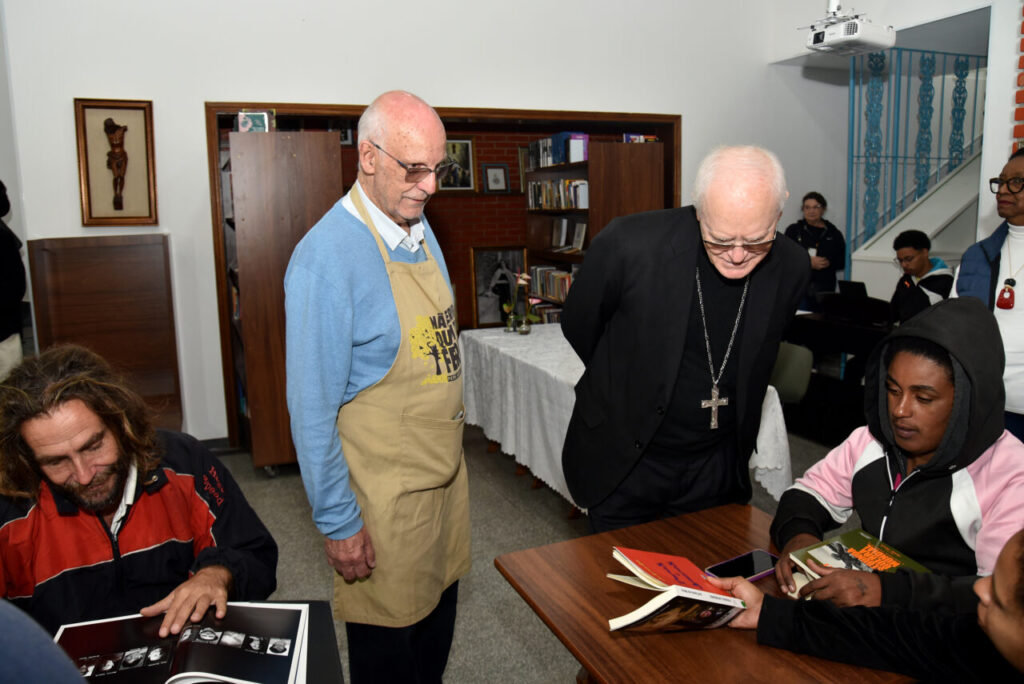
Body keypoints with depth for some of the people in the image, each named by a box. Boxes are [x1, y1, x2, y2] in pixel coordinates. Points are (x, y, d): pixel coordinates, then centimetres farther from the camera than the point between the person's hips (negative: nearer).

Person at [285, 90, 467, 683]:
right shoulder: (328, 256, -22)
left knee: (439, 615, 24)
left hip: (445, 473, 7)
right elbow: (312, 407, -19)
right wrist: (337, 522, -15)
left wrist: (451, 457, 15)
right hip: (384, 497, -7)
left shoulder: (420, 228, 3)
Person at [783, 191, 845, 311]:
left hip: (825, 288, 2)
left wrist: (828, 263, -10)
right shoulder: (793, 230, 7)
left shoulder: (834, 234, 10)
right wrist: (808, 262, -12)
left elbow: (842, 262, 9)